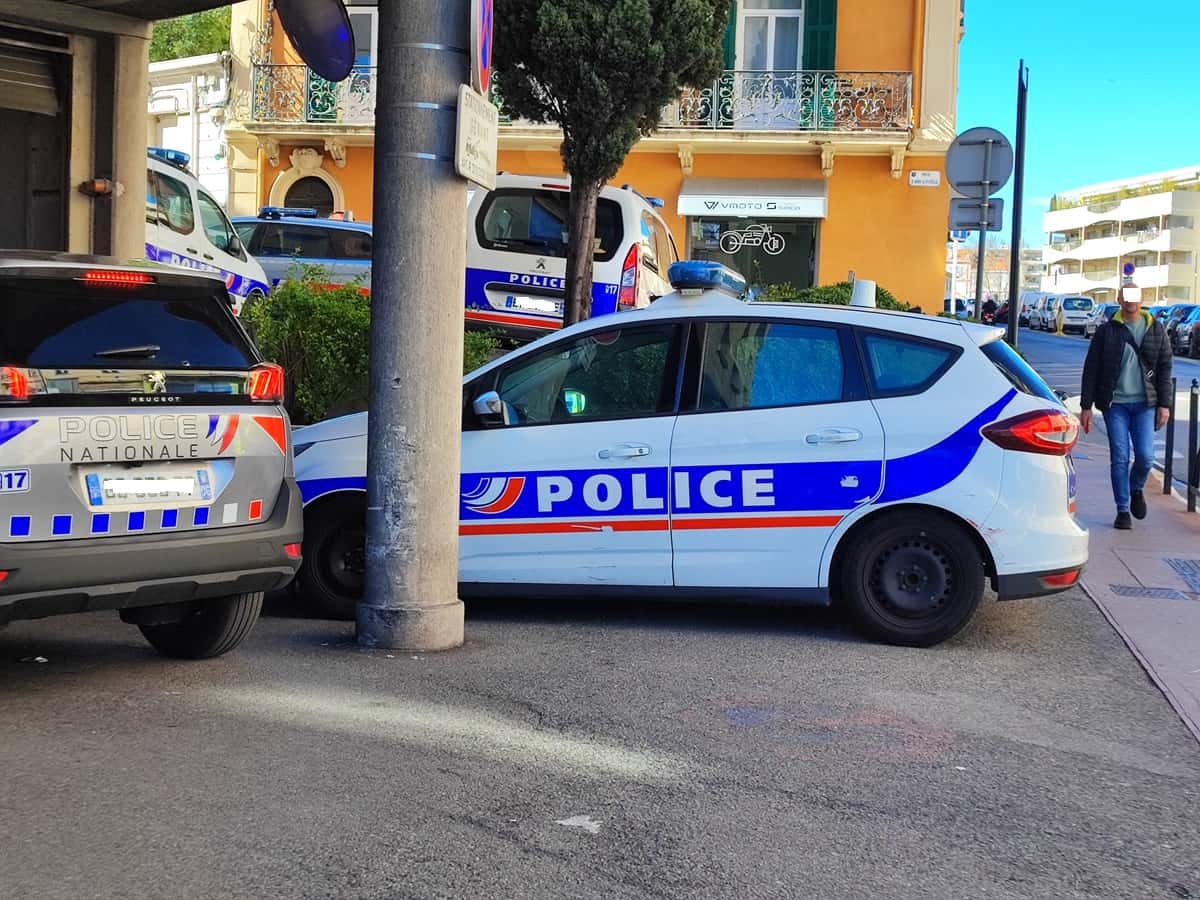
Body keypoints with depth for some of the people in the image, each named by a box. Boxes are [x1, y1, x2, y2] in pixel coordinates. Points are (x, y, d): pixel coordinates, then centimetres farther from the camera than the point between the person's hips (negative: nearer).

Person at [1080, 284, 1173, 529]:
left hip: (1145, 403, 1)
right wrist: (1086, 406, 0)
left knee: (1145, 456, -6)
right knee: (1119, 459, -2)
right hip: (1115, 403, -1)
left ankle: (1136, 489, 26)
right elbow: (1091, 369, 3)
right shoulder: (1107, 331, 2)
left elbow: (1165, 368, 9)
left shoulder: (1156, 330, 7)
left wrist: (1164, 404, 1)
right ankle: (1123, 511, 9)